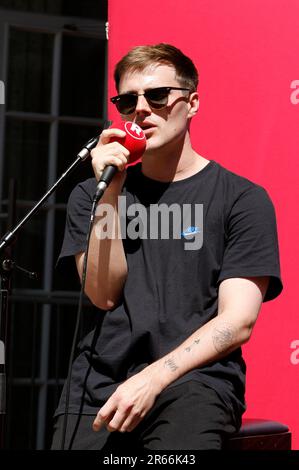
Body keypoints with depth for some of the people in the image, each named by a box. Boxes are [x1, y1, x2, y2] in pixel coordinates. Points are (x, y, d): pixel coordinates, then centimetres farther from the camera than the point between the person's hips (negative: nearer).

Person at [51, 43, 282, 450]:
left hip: (195, 377, -3)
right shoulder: (92, 195, 17)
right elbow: (104, 295, 4)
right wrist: (111, 193, -4)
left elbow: (238, 321, -4)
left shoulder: (243, 199, 5)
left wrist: (154, 378, -16)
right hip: (100, 379, 3)